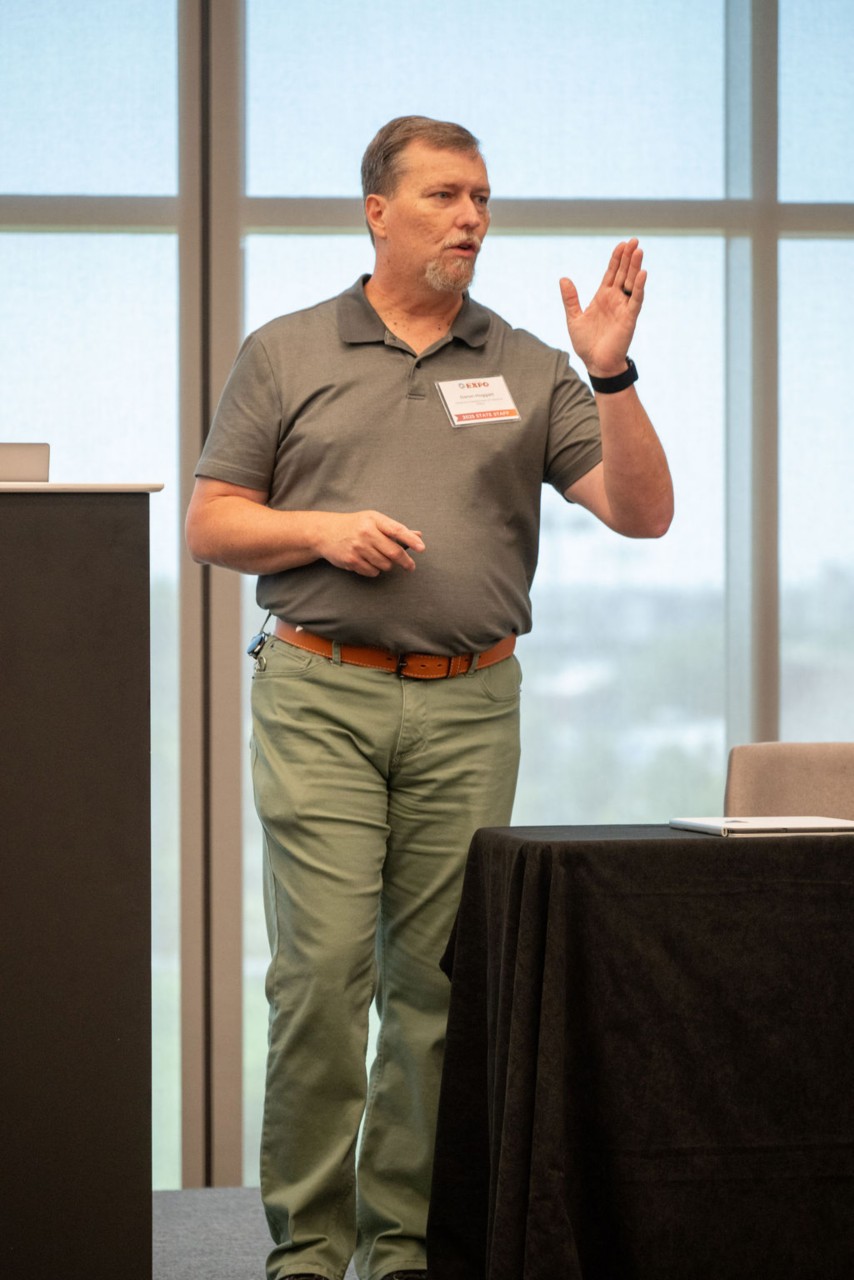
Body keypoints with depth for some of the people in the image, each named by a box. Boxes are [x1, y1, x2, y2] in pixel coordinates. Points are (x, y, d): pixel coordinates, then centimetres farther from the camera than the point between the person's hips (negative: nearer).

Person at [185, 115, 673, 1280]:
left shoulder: (528, 372, 11)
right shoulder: (285, 355, 9)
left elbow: (643, 513, 2)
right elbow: (211, 524, 8)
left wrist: (613, 373, -10)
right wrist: (322, 530, -9)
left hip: (469, 710, 2)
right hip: (321, 700, -2)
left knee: (439, 982, 3)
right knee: (323, 970, -9)